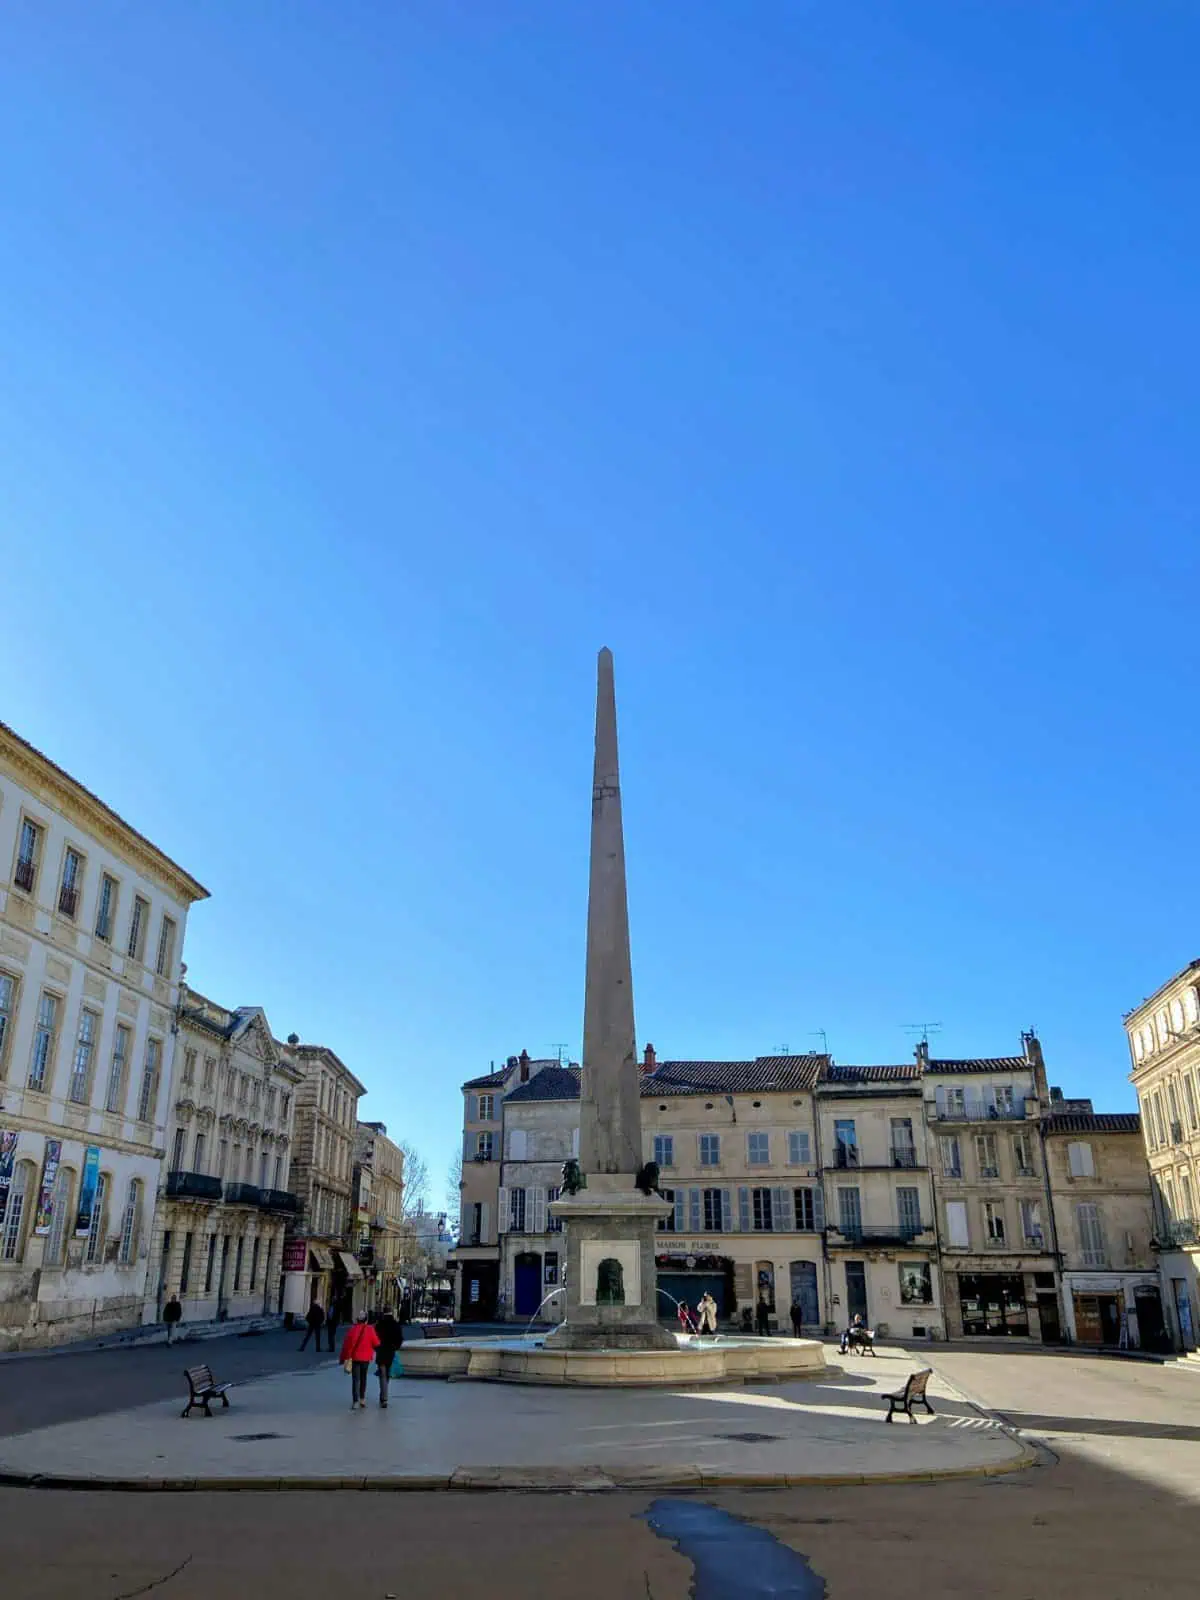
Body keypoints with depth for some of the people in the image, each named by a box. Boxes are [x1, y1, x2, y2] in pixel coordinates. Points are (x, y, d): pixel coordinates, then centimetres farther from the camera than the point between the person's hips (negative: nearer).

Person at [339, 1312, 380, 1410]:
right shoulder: (370, 1330, -7)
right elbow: (376, 1343, -4)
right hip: (366, 1358, 1)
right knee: (363, 1379, 17)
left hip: (354, 1357, -1)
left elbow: (347, 1344, -9)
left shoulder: (352, 1329, -9)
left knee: (355, 1379, 1)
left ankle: (355, 1401, -10)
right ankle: (362, 1399, 22)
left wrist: (345, 1358, -2)